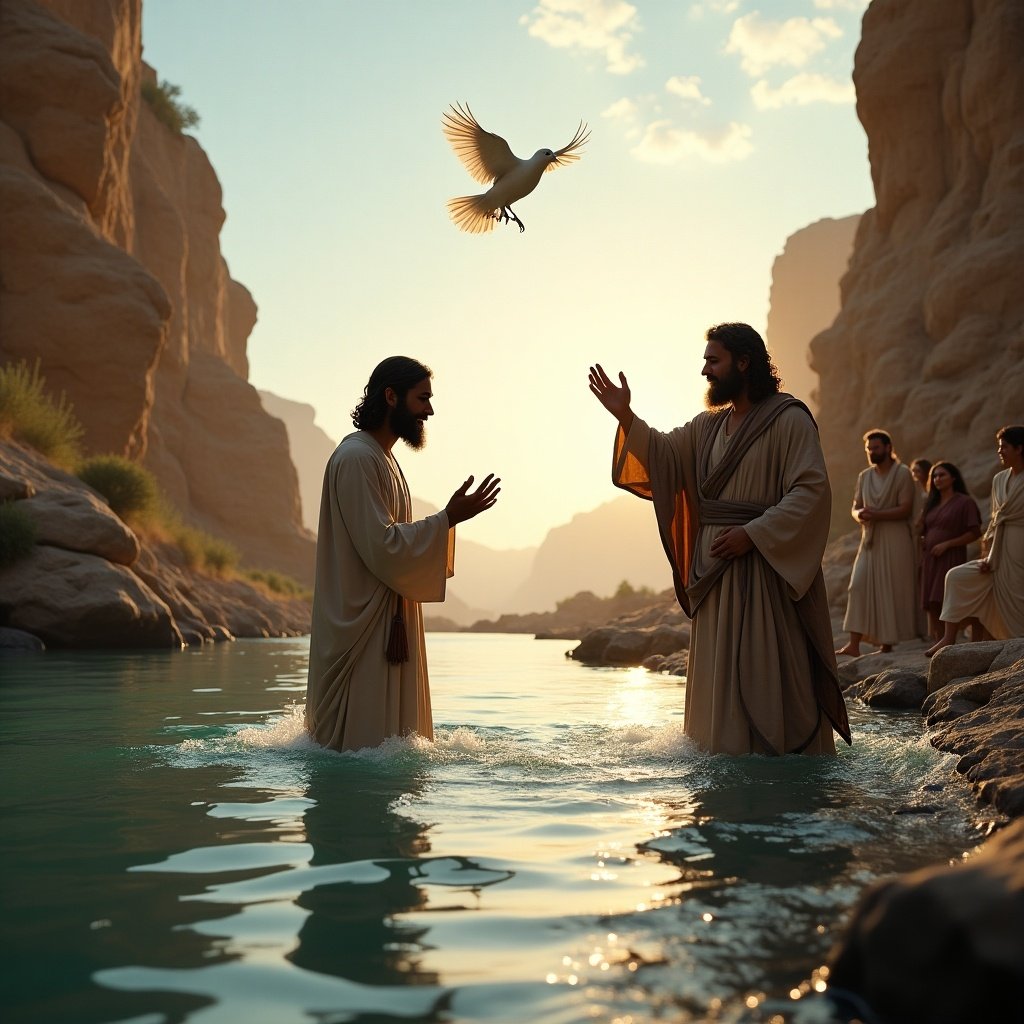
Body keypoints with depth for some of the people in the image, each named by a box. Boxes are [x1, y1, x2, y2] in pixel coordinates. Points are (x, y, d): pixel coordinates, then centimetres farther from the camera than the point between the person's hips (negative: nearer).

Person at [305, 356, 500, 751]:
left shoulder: (381, 458, 18)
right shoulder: (357, 458, -15)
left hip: (385, 625, 11)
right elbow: (382, 547, -22)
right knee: (367, 748, -7)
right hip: (363, 628, -11)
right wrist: (448, 518, -20)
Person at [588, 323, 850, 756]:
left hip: (766, 566, -7)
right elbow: (665, 454, 0)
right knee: (721, 675, 11)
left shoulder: (789, 419, -7)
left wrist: (753, 534, -19)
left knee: (767, 672, -4)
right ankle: (726, 751, 20)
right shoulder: (707, 426, 15)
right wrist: (624, 416, -14)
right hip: (715, 570, 7)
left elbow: (812, 491, -15)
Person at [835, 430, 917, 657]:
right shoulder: (864, 476, 14)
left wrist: (876, 514, -22)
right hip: (870, 539, 5)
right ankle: (854, 644, -12)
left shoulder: (902, 474, -4)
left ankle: (888, 643, 5)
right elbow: (855, 507, 14)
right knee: (859, 586, -7)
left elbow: (905, 509, -12)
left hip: (894, 540, -5)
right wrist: (860, 515, -10)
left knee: (891, 590, -3)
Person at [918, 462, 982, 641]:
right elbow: (923, 529, 28)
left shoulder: (965, 502, -2)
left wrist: (946, 544, -14)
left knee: (943, 603, -15)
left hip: (951, 559, -6)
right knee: (931, 606, 1)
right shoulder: (931, 504, 18)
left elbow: (975, 533, -8)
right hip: (929, 559, 6)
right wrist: (921, 541, 6)